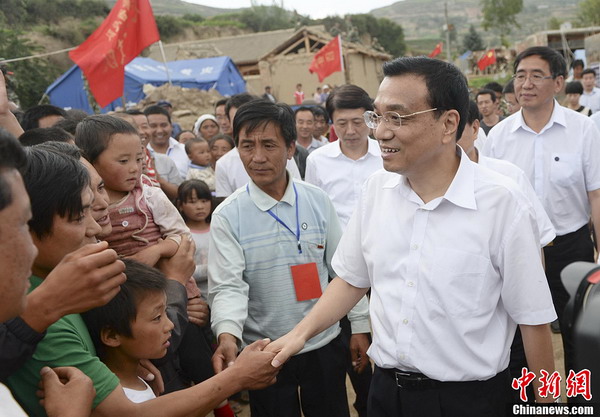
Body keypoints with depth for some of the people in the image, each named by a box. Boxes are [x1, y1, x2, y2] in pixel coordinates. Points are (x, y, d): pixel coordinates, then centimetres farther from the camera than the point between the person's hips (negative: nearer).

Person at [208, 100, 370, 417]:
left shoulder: (318, 202, -3)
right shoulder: (227, 216, -10)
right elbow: (227, 286, -16)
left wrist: (359, 325, 6)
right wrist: (228, 335, -33)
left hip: (324, 344, 2)